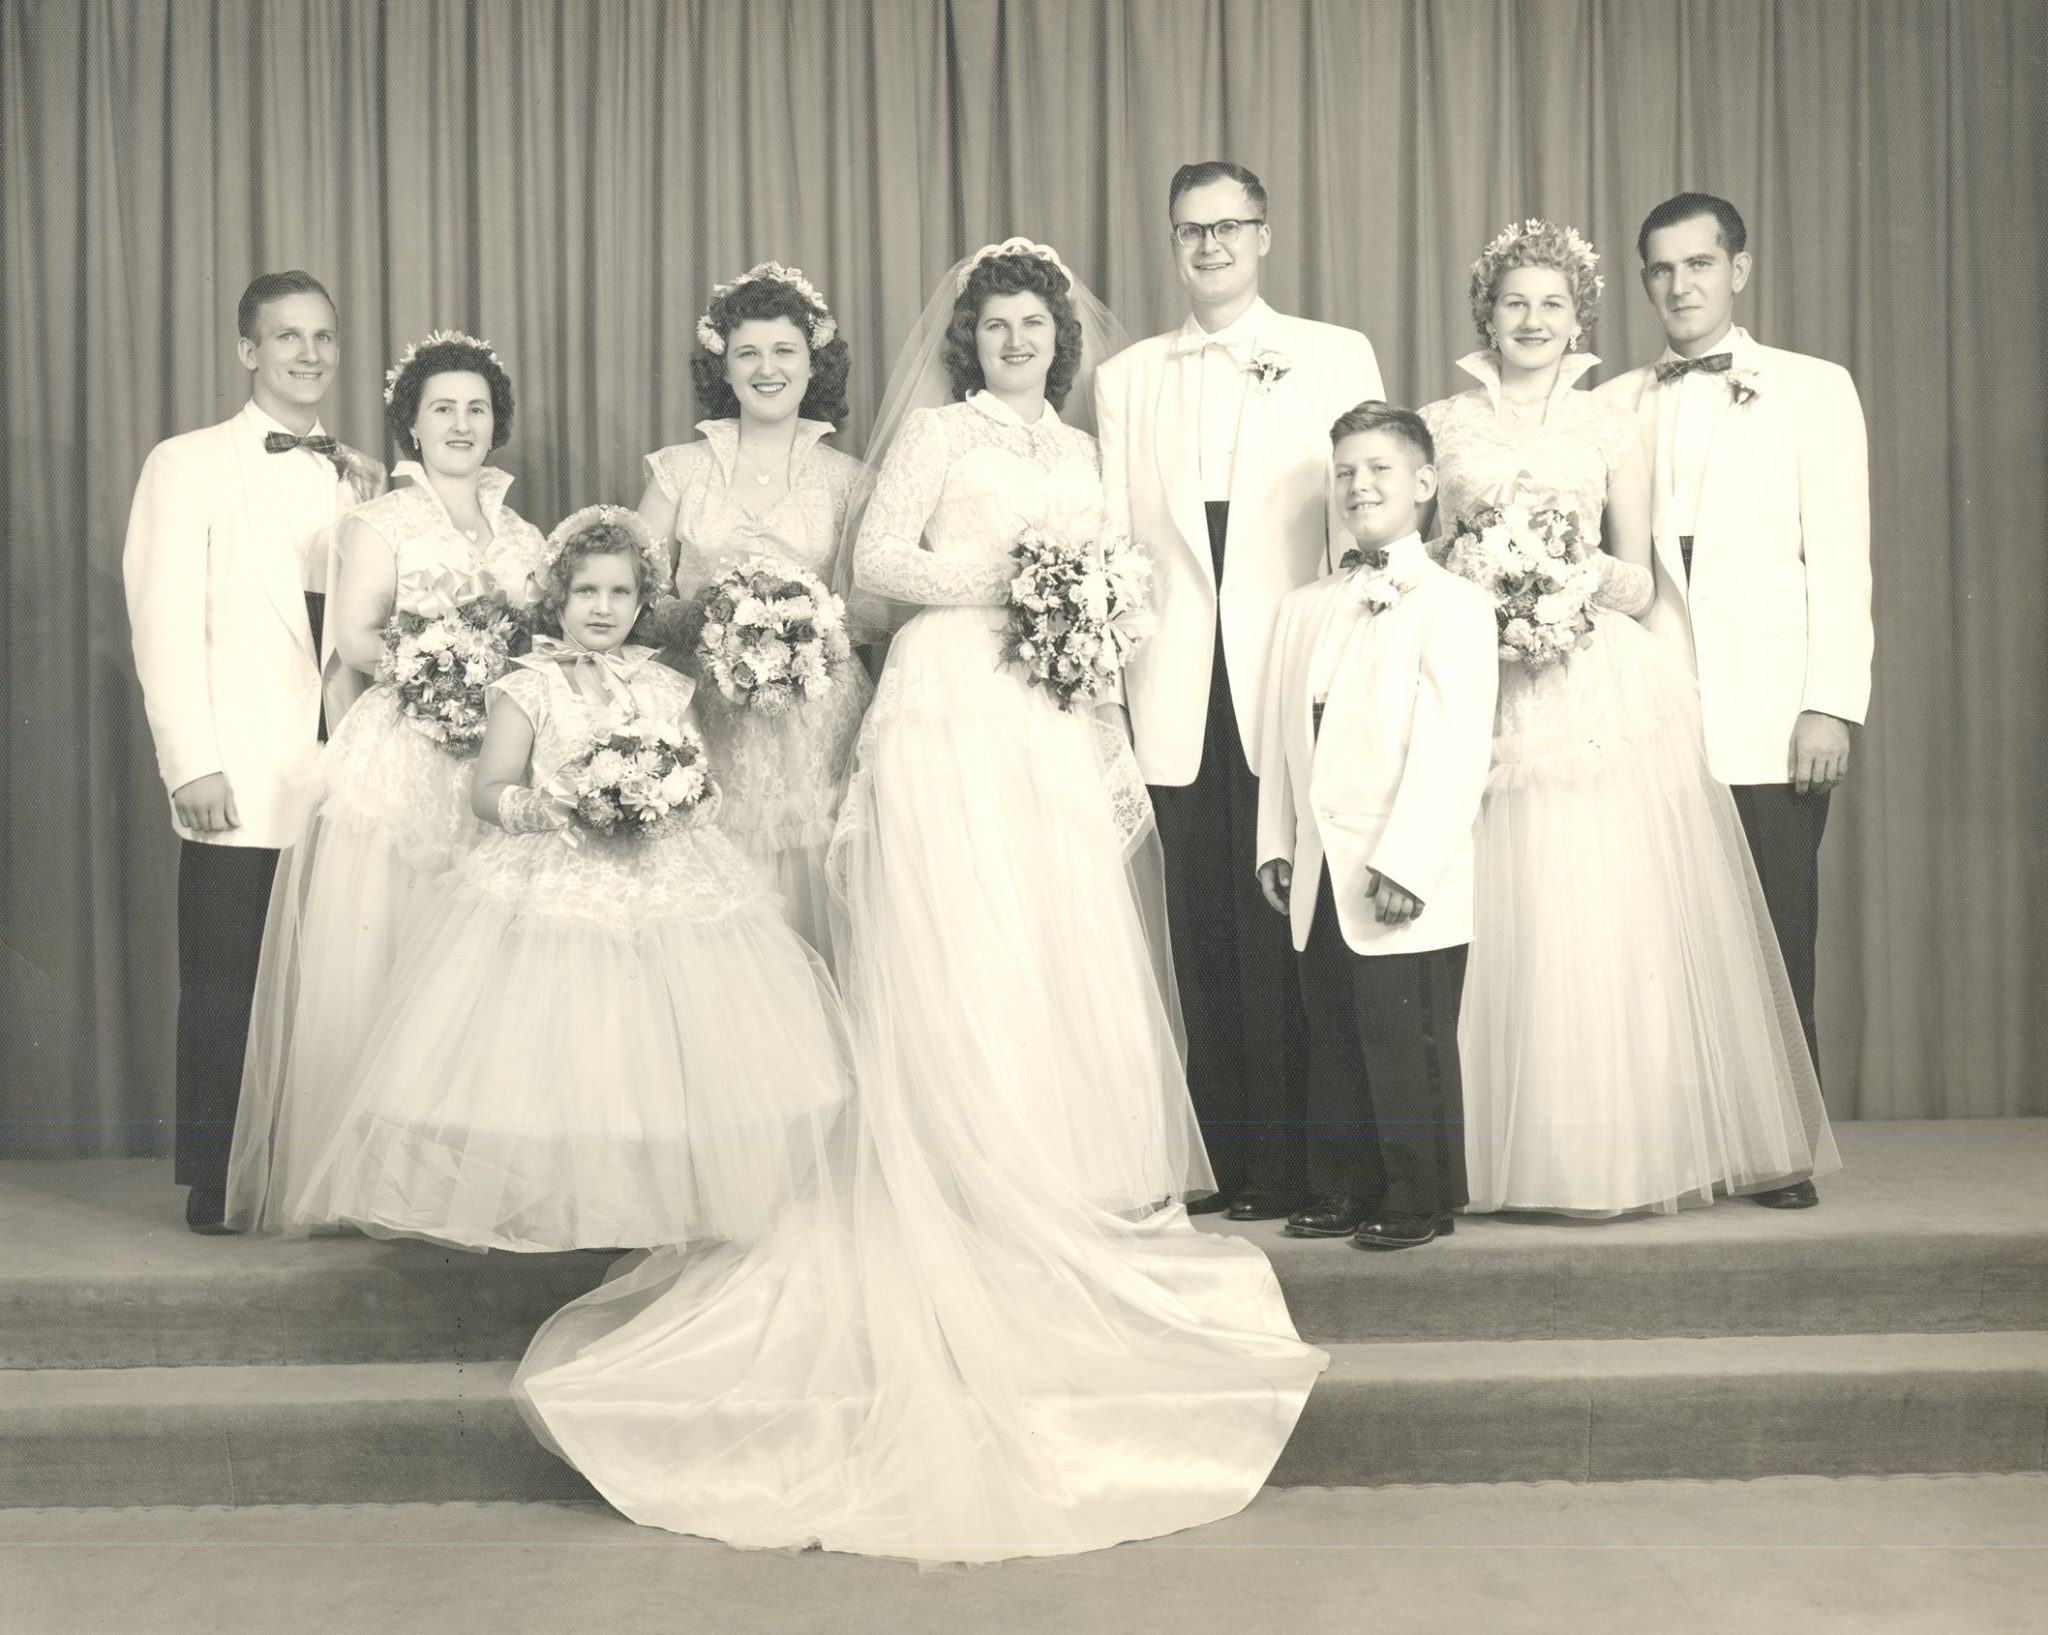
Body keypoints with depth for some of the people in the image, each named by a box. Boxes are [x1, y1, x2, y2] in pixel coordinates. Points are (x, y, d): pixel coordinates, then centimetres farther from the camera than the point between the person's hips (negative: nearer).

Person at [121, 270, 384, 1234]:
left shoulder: (357, 477, 17)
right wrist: (191, 764, -11)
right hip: (242, 781, -4)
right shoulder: (187, 465, 2)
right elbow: (164, 623, -5)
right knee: (224, 989, 2)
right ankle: (215, 1183, 13)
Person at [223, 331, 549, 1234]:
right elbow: (356, 642, -7)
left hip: (493, 775, 4)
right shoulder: (379, 523, 4)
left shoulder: (524, 537, 18)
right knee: (375, 963, -5)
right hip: (397, 763, -4)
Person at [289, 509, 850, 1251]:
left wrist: (681, 803, -11)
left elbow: (703, 789, 12)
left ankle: (671, 1200, 5)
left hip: (666, 879, 3)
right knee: (558, 1054, -11)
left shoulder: (666, 690, 12)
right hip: (553, 885, -3)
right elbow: (487, 791, 0)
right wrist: (550, 808, -18)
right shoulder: (527, 688, 4)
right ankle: (547, 1208, -1)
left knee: (679, 1046, -5)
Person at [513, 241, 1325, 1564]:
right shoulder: (937, 430, 7)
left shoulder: (1080, 449, 22)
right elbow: (879, 556, -3)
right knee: (958, 968, -8)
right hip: (957, 716, -5)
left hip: (1064, 727, 5)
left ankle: (1069, 1196, 10)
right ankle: (965, 1208, -4)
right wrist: (993, 580, -12)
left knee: (1072, 960, 2)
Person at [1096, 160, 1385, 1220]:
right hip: (1177, 696, 2)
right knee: (1204, 941, 3)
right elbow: (1116, 541, 13)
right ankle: (1226, 1164, 11)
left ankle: (1289, 1169, 6)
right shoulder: (1125, 379, 16)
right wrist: (1108, 677, 4)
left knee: (1288, 938, -3)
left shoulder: (1338, 359, 9)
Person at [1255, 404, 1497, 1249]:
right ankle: (1341, 1190, 23)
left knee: (1406, 1044, 1)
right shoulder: (1304, 609, 15)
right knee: (1334, 1042, 12)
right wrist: (1276, 845, 9)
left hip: (1403, 880, -6)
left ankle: (1418, 1199, 14)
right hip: (1318, 877, 6)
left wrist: (1406, 864, -20)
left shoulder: (1453, 604, -7)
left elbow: (1454, 750, -15)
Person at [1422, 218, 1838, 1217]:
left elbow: (1640, 584, 12)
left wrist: (1584, 567, -9)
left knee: (1614, 921, -5)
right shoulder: (1442, 425, 11)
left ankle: (1635, 1142, 7)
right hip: (1485, 694, 0)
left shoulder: (1610, 431, 11)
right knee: (1506, 922, -5)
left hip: (1602, 686, 0)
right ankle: (1511, 1153, 5)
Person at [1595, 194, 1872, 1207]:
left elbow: (1838, 557, 3)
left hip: (1770, 724, -1)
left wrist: (1833, 704, -7)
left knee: (1776, 945, -1)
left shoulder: (1814, 391, 10)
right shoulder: (1614, 406, 15)